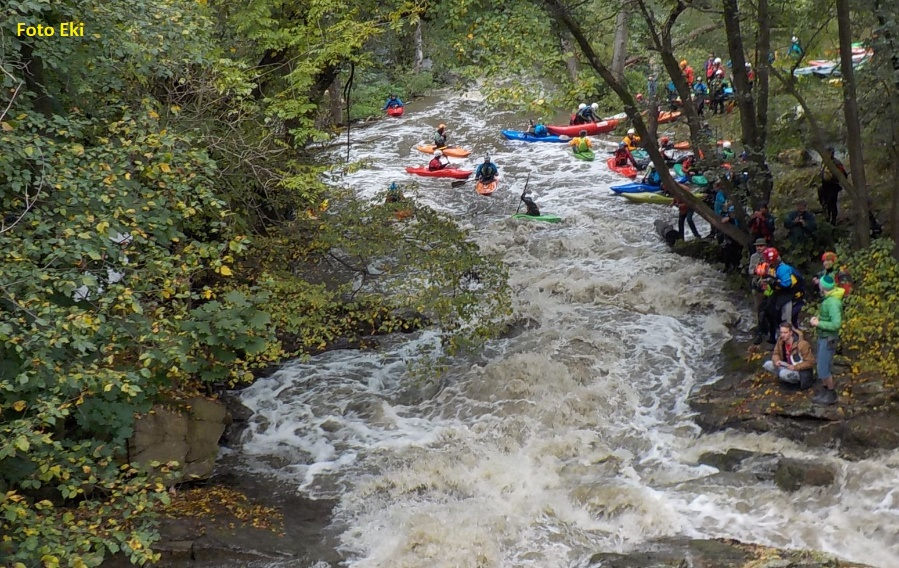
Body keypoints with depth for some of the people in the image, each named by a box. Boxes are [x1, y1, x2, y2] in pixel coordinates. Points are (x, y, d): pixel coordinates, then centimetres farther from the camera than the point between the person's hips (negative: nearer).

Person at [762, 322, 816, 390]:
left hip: (801, 371, -7)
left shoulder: (802, 344, -23)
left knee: (784, 373, -35)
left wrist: (795, 367, -28)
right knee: (767, 364, -8)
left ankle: (798, 381, -3)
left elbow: (810, 362, -19)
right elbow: (776, 353, 9)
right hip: (787, 366, 7)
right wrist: (776, 361, -16)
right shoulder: (780, 341, -5)